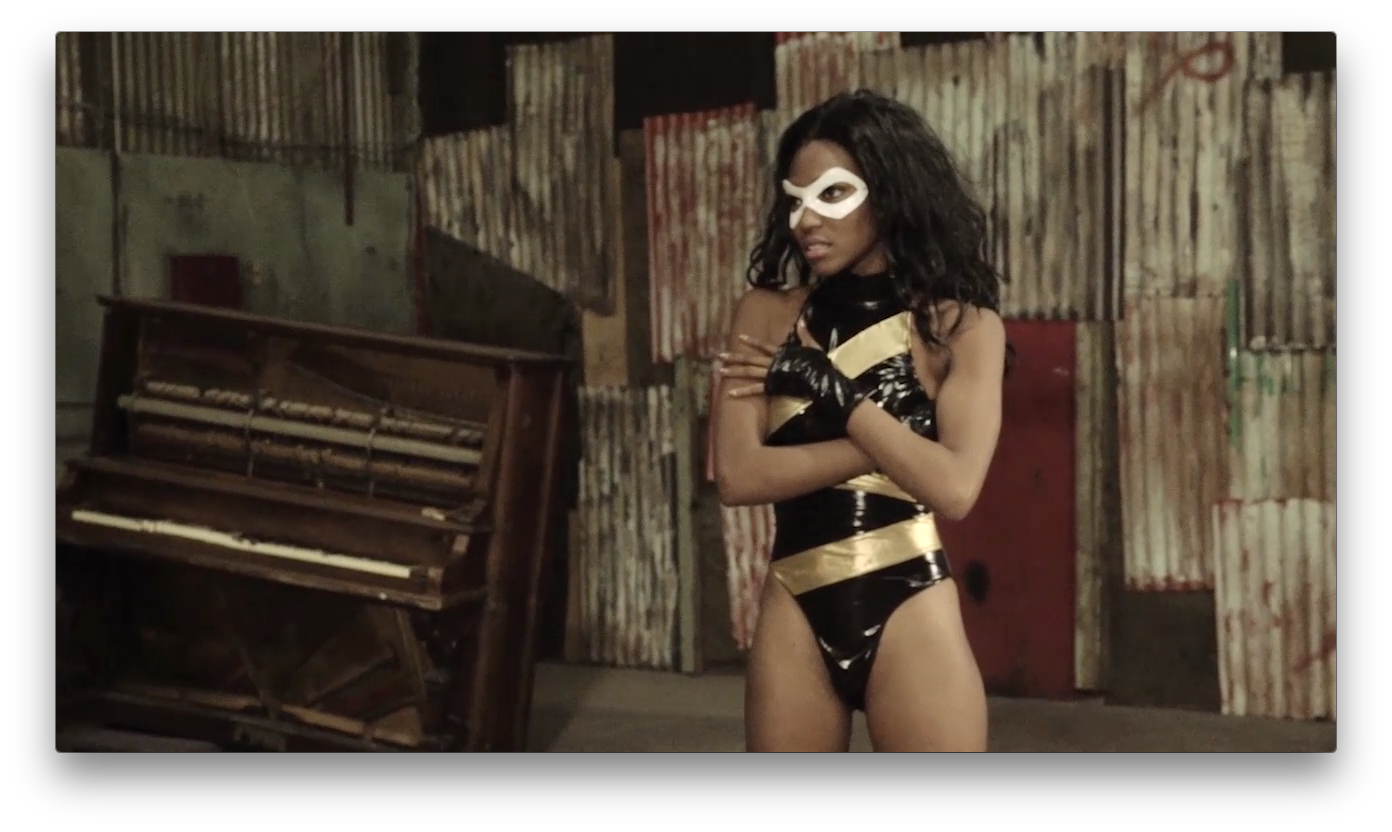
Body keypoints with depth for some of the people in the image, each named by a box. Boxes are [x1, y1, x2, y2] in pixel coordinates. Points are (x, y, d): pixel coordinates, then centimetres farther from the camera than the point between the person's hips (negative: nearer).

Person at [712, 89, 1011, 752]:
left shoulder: (960, 323, -2)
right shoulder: (766, 314, 3)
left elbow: (954, 489, -15)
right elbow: (737, 476, -8)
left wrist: (830, 387, -11)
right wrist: (893, 440, -12)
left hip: (911, 617, -2)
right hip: (794, 618, 2)